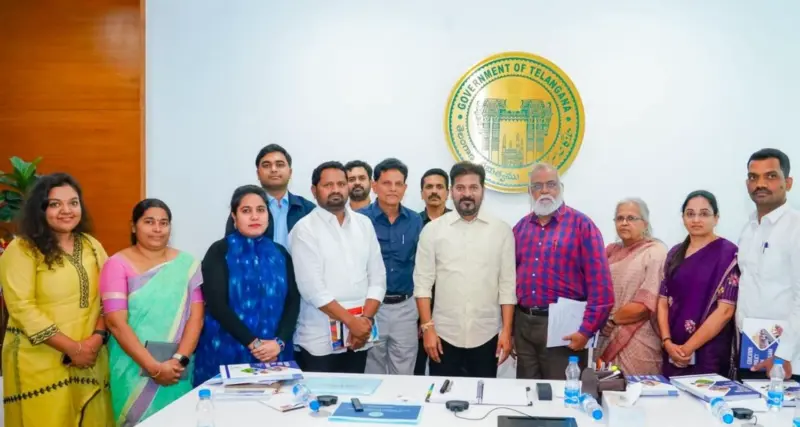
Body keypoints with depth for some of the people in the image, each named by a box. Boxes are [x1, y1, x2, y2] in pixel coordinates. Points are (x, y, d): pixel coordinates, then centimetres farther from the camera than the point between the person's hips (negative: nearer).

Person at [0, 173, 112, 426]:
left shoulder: (92, 246, 9)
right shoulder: (22, 250, -6)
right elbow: (22, 308, -14)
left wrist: (97, 337, -9)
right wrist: (72, 348, -15)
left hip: (90, 357, 5)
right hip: (39, 362, -4)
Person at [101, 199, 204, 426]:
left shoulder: (186, 263, 3)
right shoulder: (118, 264, -4)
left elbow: (196, 316, -2)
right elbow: (116, 323, -11)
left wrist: (179, 360, -15)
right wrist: (154, 367, -16)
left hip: (177, 370, 2)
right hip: (135, 369, -2)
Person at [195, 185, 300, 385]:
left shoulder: (280, 254, 10)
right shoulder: (219, 252, 0)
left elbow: (293, 301, 4)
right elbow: (216, 304, -9)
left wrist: (279, 342, -12)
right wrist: (253, 343, -14)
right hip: (227, 352, -3)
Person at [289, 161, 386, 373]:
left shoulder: (364, 224, 7)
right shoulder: (305, 230, -7)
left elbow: (378, 277, 6)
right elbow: (312, 288, -13)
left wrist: (366, 319, -7)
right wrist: (351, 321, -13)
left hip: (359, 337, 4)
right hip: (319, 341, -4)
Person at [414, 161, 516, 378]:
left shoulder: (501, 230, 1)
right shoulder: (432, 230, 0)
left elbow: (507, 285, 1)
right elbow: (423, 283, -1)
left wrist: (507, 331, -4)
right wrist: (427, 328, -7)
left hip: (486, 336, 1)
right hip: (445, 334, 0)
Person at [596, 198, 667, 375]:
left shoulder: (655, 253, -7)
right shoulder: (611, 251, 14)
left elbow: (646, 305, -15)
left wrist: (611, 319, -8)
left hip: (638, 346, -6)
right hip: (608, 340, 6)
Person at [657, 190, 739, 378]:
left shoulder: (728, 253, -6)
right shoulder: (675, 254, 10)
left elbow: (725, 310, -12)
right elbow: (663, 301, 8)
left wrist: (688, 348, -13)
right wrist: (667, 342, -7)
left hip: (709, 354, -4)